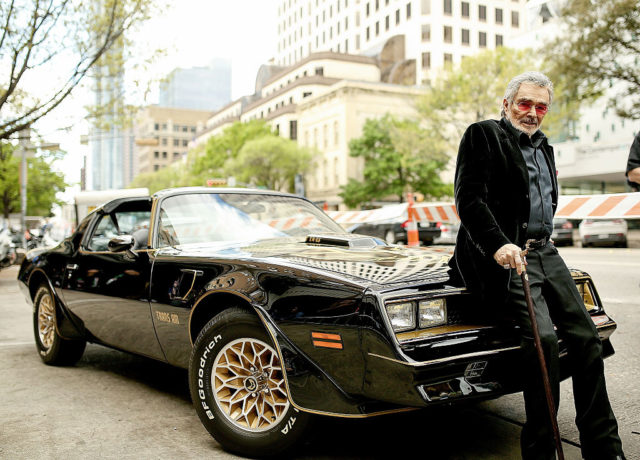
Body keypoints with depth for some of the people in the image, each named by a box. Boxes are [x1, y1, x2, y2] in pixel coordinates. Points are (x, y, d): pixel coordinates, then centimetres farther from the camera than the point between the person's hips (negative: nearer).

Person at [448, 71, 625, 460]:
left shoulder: (543, 146, 23)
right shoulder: (483, 135, -1)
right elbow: (469, 199, -12)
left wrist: (543, 241, 14)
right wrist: (499, 244, -24)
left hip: (545, 252, 8)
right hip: (506, 256, -8)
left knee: (586, 336, 1)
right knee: (543, 337, -24)